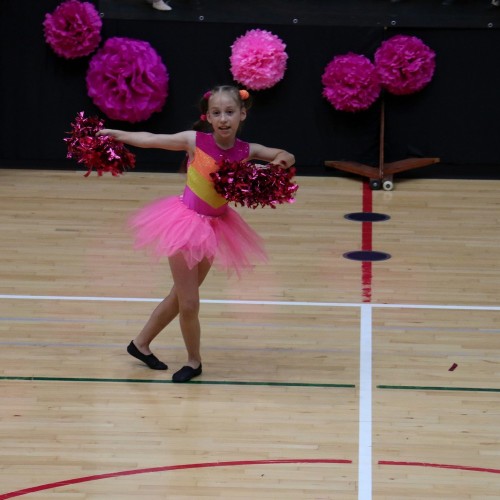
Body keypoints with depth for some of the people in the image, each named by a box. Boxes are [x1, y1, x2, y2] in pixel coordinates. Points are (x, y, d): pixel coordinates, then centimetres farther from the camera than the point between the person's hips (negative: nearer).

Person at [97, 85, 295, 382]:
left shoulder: (247, 151, -7)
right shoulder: (195, 141, -14)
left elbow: (286, 157, 3)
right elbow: (151, 140, -6)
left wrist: (280, 161, -19)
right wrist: (114, 134, -10)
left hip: (214, 228, 4)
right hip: (185, 222, -4)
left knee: (181, 296, 18)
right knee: (188, 303, -3)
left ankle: (141, 343, 37)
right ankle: (194, 362, 20)